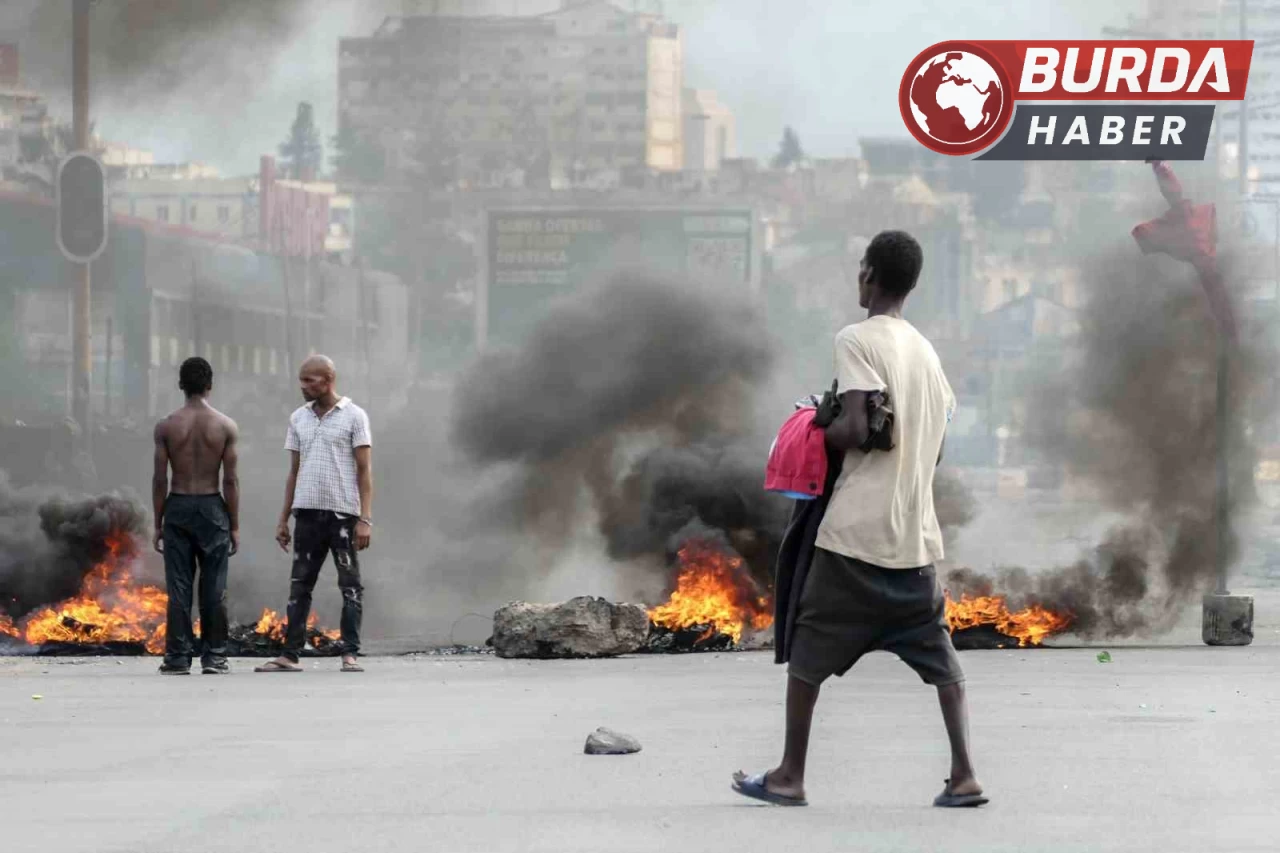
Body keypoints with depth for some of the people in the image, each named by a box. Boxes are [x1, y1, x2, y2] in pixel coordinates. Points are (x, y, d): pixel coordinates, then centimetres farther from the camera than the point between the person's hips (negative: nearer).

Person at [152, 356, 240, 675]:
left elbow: (160, 479, -2)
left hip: (178, 507, 0)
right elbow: (230, 480, -4)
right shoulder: (225, 426, -3)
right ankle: (214, 656, 5)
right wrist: (234, 525, 3)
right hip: (212, 507, 0)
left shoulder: (167, 426, -3)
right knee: (214, 587, 5)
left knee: (179, 587, 3)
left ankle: (178, 657, 2)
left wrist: (158, 523, 5)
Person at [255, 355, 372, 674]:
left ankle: (350, 654, 0)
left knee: (350, 585, -2)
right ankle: (290, 655, 4)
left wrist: (365, 519, -13)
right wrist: (283, 519, 11)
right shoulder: (298, 418, 13)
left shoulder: (353, 416, -1)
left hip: (343, 512, -5)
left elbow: (365, 471, -4)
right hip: (307, 512, 5)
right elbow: (294, 472, 16)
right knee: (299, 586, 3)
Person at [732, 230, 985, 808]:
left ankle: (790, 776, 9)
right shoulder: (926, 352, 14)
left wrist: (817, 434, 0)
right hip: (916, 531, 6)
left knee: (808, 650, 5)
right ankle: (964, 776, 1)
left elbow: (857, 429, -18)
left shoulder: (857, 340, -9)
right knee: (937, 653, 9)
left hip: (857, 528, -6)